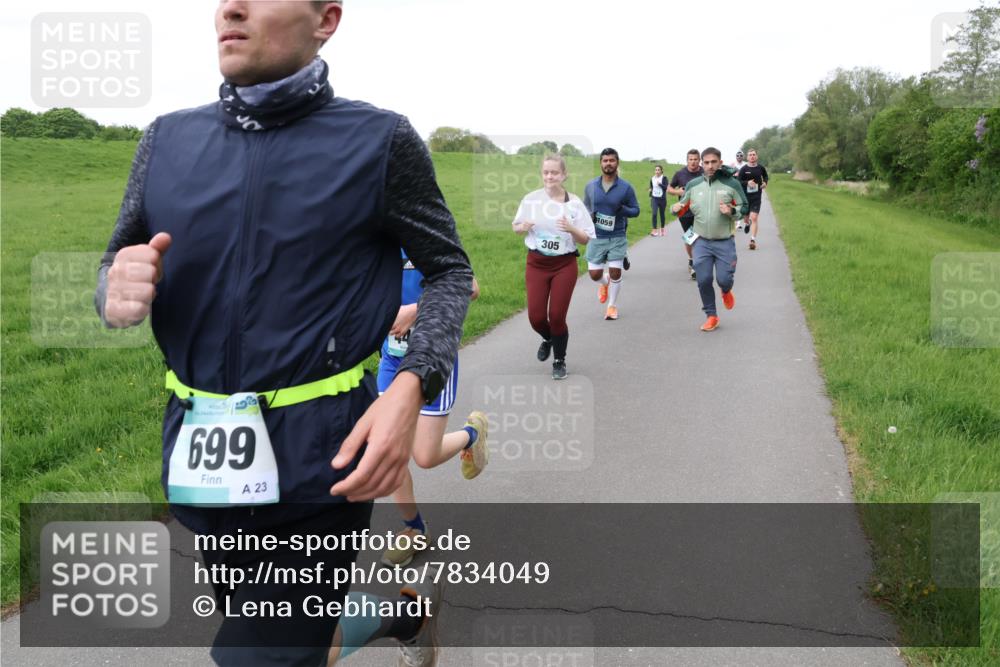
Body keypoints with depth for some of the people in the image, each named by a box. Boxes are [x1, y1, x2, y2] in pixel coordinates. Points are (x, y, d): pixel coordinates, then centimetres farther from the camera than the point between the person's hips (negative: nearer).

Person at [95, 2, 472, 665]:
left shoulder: (380, 140, -7)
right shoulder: (170, 138, 4)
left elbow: (450, 271, -1)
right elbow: (120, 263, 11)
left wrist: (411, 388, -17)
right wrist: (118, 291, -14)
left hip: (314, 467, -5)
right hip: (200, 462, 6)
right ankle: (407, 606, 50)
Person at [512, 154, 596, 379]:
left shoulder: (574, 203, -7)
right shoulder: (531, 199, -3)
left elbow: (586, 239, -3)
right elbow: (516, 226, 10)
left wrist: (571, 229, -23)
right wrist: (523, 227, -13)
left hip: (564, 265, -2)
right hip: (536, 264, 2)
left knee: (557, 316, -3)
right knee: (536, 317, -1)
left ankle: (559, 362, 21)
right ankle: (548, 339, 36)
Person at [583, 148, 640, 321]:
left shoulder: (626, 187, -6)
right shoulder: (591, 186, 1)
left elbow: (636, 210, 1)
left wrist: (623, 209, -21)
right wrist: (589, 216, -6)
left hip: (617, 237, -2)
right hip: (596, 237, 2)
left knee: (615, 274, -1)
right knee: (595, 275, 2)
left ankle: (612, 306, 20)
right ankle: (605, 283, 39)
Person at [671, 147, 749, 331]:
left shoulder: (731, 184, -5)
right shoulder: (693, 185, 3)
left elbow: (744, 208, 2)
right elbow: (684, 207, 13)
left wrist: (732, 211, -18)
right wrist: (676, 208, -10)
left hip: (725, 242, -2)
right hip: (701, 242, 2)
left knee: (724, 279, -3)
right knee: (703, 280, -1)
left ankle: (726, 292, 36)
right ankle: (711, 316, 17)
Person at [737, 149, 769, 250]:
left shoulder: (760, 167, 1)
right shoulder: (744, 169, -6)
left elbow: (765, 176, 21)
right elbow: (738, 182, -8)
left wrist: (765, 182, 2)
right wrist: (747, 183, -24)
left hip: (757, 196, 0)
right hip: (746, 195, 0)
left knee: (754, 218, -11)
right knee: (746, 215, 17)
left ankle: (753, 240, -14)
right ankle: (746, 224, 55)